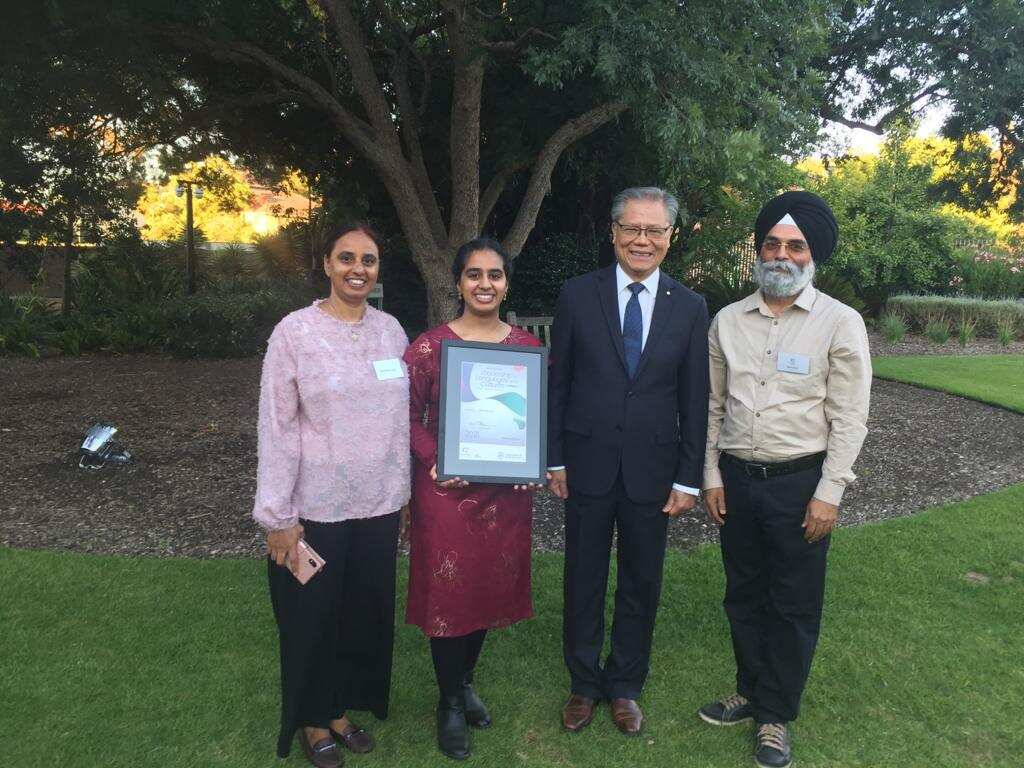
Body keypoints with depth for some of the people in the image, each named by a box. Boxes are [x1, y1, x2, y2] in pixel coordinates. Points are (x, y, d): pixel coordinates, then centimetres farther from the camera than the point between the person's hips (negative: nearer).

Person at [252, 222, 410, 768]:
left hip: (378, 504, 4)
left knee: (366, 613, 16)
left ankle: (345, 708, 39)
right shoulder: (294, 331, -10)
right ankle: (313, 721, 36)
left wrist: (400, 495, 9)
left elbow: (400, 418, 8)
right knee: (312, 618, 13)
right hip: (315, 509, -4)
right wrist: (277, 517, -12)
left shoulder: (391, 330, 2)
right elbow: (277, 428, -11)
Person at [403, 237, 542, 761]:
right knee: (447, 589, 5)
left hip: (507, 489, 4)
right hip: (446, 488, -3)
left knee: (492, 585, 15)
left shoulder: (527, 346, 3)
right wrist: (433, 461, -18)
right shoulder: (430, 346, -6)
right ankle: (450, 703, 28)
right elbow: (410, 415, -4)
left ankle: (465, 681, 41)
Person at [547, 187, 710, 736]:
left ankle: (625, 686, 34)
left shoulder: (690, 308, 1)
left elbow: (694, 401, 2)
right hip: (588, 463, 0)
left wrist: (688, 479, -1)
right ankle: (584, 684, 33)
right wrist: (553, 458, -1)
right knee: (584, 581, 12)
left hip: (653, 470, 1)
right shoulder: (577, 295, -2)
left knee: (641, 585, 13)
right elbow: (557, 382, 1)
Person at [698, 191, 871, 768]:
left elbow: (849, 419, -7)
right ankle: (752, 692, 36)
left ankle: (777, 715, 26)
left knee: (794, 606, 8)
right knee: (744, 596, 16)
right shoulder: (728, 321, 4)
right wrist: (712, 476, 4)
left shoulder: (841, 323, -6)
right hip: (737, 479, 4)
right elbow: (713, 407, 8)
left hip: (800, 482, -3)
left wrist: (828, 494, -11)